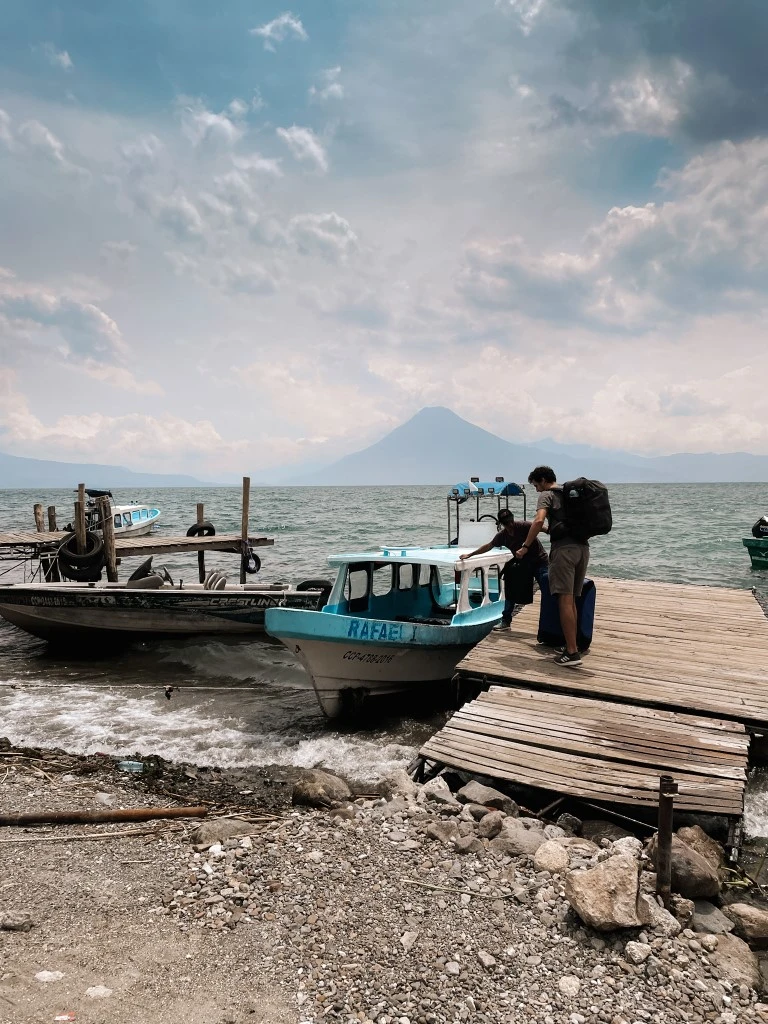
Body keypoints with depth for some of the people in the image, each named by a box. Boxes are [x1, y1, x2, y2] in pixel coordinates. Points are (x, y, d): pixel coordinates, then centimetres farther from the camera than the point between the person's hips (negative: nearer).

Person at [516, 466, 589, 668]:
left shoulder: (546, 495, 3)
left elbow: (539, 520, -15)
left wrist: (525, 547, -11)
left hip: (564, 548, -8)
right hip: (583, 547, 8)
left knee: (565, 600, -9)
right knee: (572, 600, 14)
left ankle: (572, 653, -12)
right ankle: (571, 646, 18)